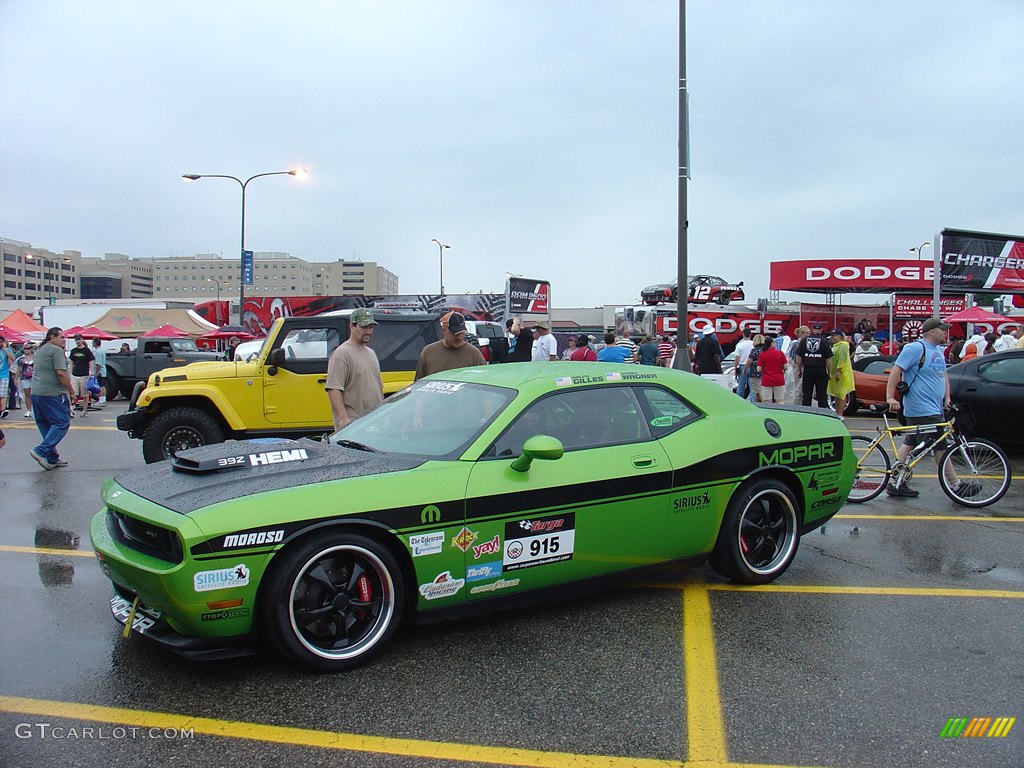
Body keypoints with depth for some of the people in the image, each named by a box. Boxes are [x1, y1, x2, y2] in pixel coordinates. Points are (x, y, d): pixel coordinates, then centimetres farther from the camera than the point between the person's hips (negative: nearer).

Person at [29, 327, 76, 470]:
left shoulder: (39, 350, 21)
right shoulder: (57, 350, -9)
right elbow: (61, 373, -18)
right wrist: (71, 391, -10)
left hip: (35, 393, 10)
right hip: (53, 393, -9)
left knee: (45, 425, 12)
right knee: (61, 423, -5)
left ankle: (52, 458, 13)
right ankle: (42, 451, -17)